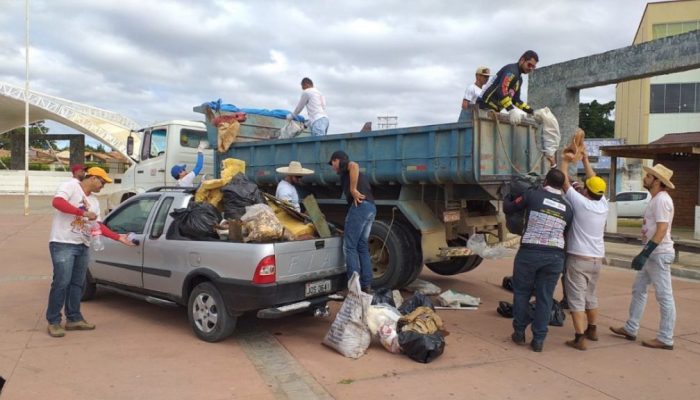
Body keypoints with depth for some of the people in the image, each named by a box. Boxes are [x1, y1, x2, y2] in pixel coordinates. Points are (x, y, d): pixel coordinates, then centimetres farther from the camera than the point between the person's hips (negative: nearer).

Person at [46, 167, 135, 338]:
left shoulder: (94, 201, 18)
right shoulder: (70, 186, -4)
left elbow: (98, 225, 17)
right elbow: (57, 202, -22)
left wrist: (118, 237, 9)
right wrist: (83, 213, -22)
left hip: (83, 246, 8)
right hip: (63, 244, -8)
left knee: (77, 283, 12)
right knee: (61, 282, -8)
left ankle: (74, 319, 21)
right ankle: (53, 322, 2)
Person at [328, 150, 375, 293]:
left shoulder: (345, 166, 6)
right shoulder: (357, 174, 33)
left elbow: (354, 166, -19)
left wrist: (353, 190, -18)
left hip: (360, 206, -9)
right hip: (371, 207, 9)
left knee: (349, 247, -5)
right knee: (362, 246, 13)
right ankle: (366, 285, 12)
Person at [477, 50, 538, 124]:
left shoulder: (519, 79, 19)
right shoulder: (512, 70, -12)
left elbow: (515, 100, 23)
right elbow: (502, 90, -28)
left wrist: (531, 112, 13)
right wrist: (511, 110, -37)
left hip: (494, 109, 11)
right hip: (486, 106, -11)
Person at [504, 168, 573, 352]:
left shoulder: (533, 195, -4)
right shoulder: (567, 208, 8)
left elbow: (508, 208, 6)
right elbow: (566, 234, 15)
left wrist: (507, 197, 26)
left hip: (529, 252, -3)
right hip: (555, 256, 3)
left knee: (521, 292, 14)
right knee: (545, 297, 10)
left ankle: (519, 333, 21)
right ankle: (538, 339, 13)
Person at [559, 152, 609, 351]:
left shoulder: (580, 203, -12)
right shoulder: (603, 205, 3)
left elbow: (564, 181, -4)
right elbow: (595, 181, 17)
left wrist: (565, 160, 9)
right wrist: (585, 160, 23)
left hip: (578, 259, -6)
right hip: (597, 259, 7)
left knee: (576, 299, -3)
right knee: (591, 296, 23)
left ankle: (580, 338, -5)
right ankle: (592, 330, 37)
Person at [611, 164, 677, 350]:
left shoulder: (662, 199, -16)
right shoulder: (656, 199, 14)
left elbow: (662, 230, -24)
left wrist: (645, 254, -27)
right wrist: (645, 253, 19)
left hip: (659, 254, -10)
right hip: (652, 253, 10)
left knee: (664, 296, -2)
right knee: (638, 290, 15)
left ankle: (665, 339, 6)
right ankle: (630, 329, 24)